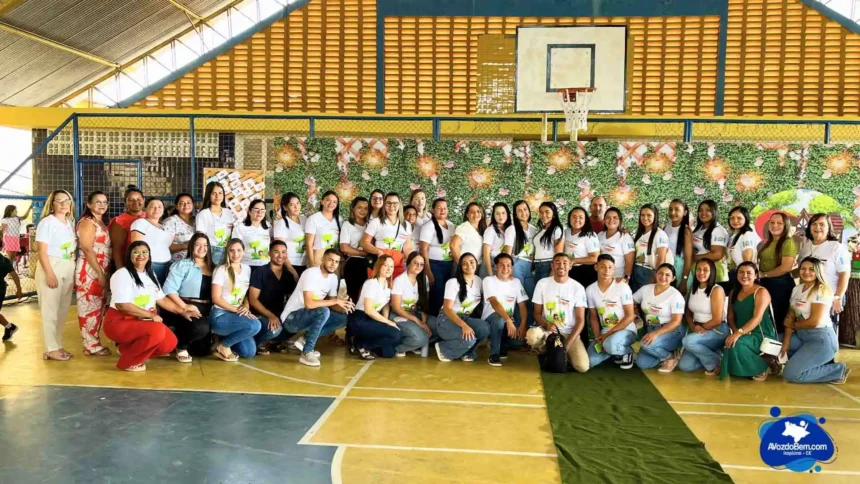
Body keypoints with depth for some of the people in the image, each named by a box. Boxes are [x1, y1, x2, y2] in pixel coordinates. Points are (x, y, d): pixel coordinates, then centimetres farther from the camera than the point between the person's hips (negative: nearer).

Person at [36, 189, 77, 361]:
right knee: (50, 309, -1)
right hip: (51, 267, -7)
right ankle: (51, 349, 5)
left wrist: (74, 272, 10)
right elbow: (42, 251, -13)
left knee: (63, 309, 11)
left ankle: (58, 345, 20)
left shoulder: (70, 223, 12)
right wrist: (49, 273, -19)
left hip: (68, 269, 7)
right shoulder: (47, 222, -8)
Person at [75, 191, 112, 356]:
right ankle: (91, 345, 1)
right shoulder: (87, 222, -10)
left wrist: (104, 272, 9)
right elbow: (87, 250, -17)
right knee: (90, 307, -5)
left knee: (98, 307, 12)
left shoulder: (102, 223, 17)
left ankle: (94, 342, 19)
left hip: (101, 270, 9)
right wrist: (100, 272, -19)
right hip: (90, 270, -9)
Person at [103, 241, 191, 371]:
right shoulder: (122, 274, -14)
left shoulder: (150, 275, 13)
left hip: (142, 321, 8)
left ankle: (127, 348, 8)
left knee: (170, 343, -10)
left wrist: (182, 312, 6)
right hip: (120, 322, -8)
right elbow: (122, 305, -23)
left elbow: (161, 299, 15)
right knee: (158, 330, -32)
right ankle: (128, 361, -12)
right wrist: (151, 315, -22)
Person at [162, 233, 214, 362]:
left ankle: (180, 335, 35)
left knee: (202, 350, 6)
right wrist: (184, 307, -22)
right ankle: (180, 345, -4)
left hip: (206, 312, 6)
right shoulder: (182, 265, -1)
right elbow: (169, 289, -12)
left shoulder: (213, 268, 15)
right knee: (201, 328, -36)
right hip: (187, 309, -6)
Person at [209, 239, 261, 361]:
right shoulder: (221, 270, -8)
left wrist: (246, 308, -6)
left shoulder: (247, 269, 11)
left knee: (249, 352, -10)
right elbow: (216, 299, -12)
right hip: (220, 316, -6)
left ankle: (226, 338, 18)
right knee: (255, 325, -29)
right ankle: (223, 346, -9)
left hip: (236, 316, 6)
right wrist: (237, 310, -17)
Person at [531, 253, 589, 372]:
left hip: (570, 333, -1)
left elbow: (580, 320, -4)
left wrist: (568, 343, -16)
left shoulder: (577, 287, -3)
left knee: (583, 366, -25)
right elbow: (537, 313, 3)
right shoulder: (542, 284, -1)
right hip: (548, 330, 1)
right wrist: (546, 325, -20)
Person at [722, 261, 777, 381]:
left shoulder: (761, 292, -8)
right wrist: (735, 331, -13)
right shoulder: (734, 292, 11)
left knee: (736, 344, -32)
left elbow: (757, 318, -20)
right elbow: (731, 317, 9)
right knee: (729, 343, -28)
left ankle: (760, 369, -6)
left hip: (762, 335, -5)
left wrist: (739, 333, -31)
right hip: (743, 335, 5)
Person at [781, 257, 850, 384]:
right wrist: (786, 343, -5)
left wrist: (794, 325, -2)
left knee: (790, 374, -15)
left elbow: (814, 321, -20)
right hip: (802, 336, 8)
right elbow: (790, 317, 4)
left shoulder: (822, 290, -13)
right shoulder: (797, 289, 10)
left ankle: (838, 370, 1)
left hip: (821, 339, -8)